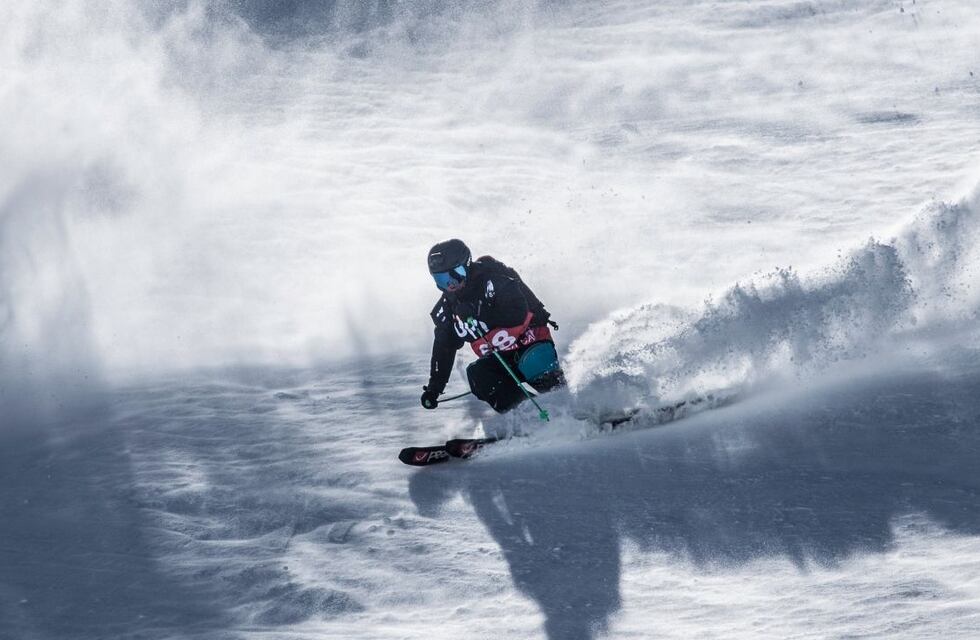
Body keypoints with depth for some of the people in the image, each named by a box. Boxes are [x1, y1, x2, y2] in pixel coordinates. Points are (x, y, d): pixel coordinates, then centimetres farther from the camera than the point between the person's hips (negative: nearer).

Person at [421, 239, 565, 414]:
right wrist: (434, 388, 10)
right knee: (476, 375, -23)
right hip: (498, 359, 6)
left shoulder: (493, 280, -17)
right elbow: (444, 348, 15)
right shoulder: (447, 307, 5)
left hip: (530, 342, -6)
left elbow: (518, 315, -28)